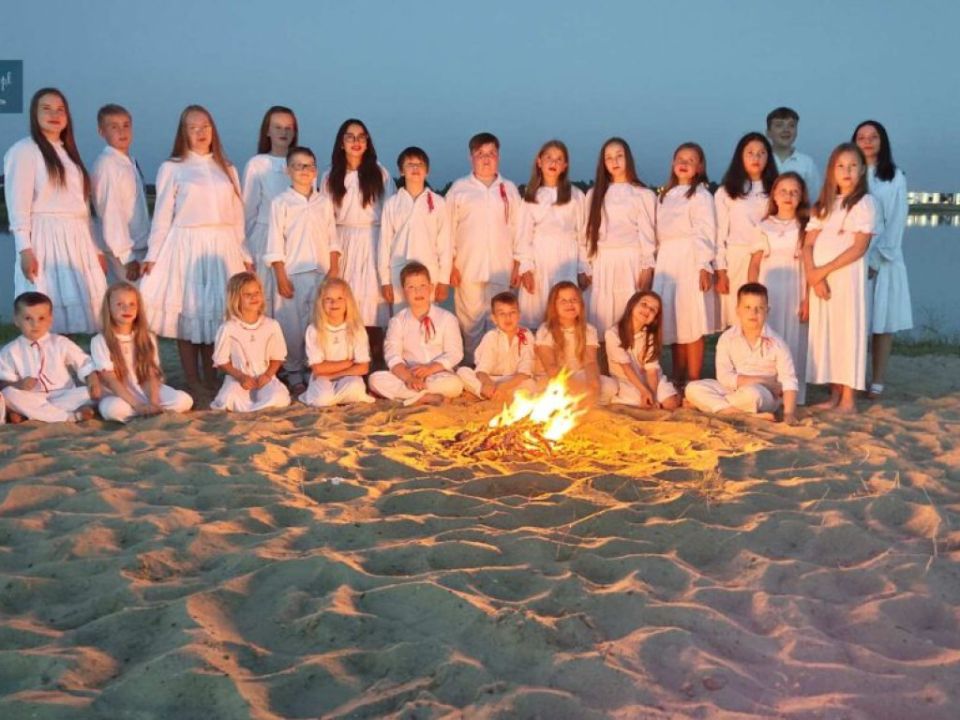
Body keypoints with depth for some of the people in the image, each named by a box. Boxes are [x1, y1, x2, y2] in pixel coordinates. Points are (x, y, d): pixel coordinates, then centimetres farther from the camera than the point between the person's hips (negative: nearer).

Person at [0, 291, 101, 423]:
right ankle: (70, 416, -34)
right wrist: (18, 384, -23)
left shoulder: (61, 343, 6)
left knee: (90, 393, -25)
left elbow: (84, 364, 5)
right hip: (32, 400, -1)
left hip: (64, 396, 1)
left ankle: (26, 413, -26)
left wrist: (93, 380, -15)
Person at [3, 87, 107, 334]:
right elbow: (18, 204, -8)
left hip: (77, 241, 7)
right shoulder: (24, 150, -1)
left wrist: (96, 248, 17)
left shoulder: (69, 153, 22)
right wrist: (25, 249, -18)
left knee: (79, 312, 1)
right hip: (45, 239, -7)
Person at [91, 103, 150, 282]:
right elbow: (110, 214, -15)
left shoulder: (130, 163, 11)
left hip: (140, 246, 7)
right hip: (123, 252, -7)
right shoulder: (107, 164, -11)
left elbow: (138, 212, 11)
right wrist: (127, 256, -18)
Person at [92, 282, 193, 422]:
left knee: (184, 400, -22)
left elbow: (151, 375, -2)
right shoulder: (100, 341, -8)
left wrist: (153, 402, -21)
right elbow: (111, 381, -14)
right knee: (113, 408, -38)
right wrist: (138, 406, -24)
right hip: (118, 396, -2)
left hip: (146, 392, 2)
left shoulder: (147, 338, 3)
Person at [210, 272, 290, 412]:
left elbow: (277, 357, 8)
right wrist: (240, 377, -14)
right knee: (228, 401, -34)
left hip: (264, 378, 1)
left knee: (279, 398, -31)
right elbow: (221, 360, 0)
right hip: (238, 379, -1)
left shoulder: (272, 325, 2)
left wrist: (267, 375, -10)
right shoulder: (228, 329, -4)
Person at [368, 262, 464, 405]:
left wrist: (431, 368, -20)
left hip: (439, 375, -2)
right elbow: (393, 357, -6)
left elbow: (454, 354, -3)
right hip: (407, 375, 2)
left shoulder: (446, 318, 4)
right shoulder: (398, 321, 6)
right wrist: (409, 378, -25)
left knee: (454, 384, -35)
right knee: (376, 379, -25)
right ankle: (430, 397, -24)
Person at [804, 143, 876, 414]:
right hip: (819, 278, 5)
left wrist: (824, 270, -14)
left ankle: (848, 399, -1)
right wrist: (812, 274, -12)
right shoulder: (823, 204, 14)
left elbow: (859, 248, -11)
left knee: (848, 331, -5)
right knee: (825, 334, 6)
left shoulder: (864, 202, -1)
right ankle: (834, 394, 14)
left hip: (847, 277, -5)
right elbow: (808, 244, 5)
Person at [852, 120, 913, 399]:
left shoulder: (895, 177, 4)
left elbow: (896, 222, -2)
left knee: (882, 321, 1)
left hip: (883, 259, -1)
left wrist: (877, 260, -10)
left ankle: (877, 381, 7)